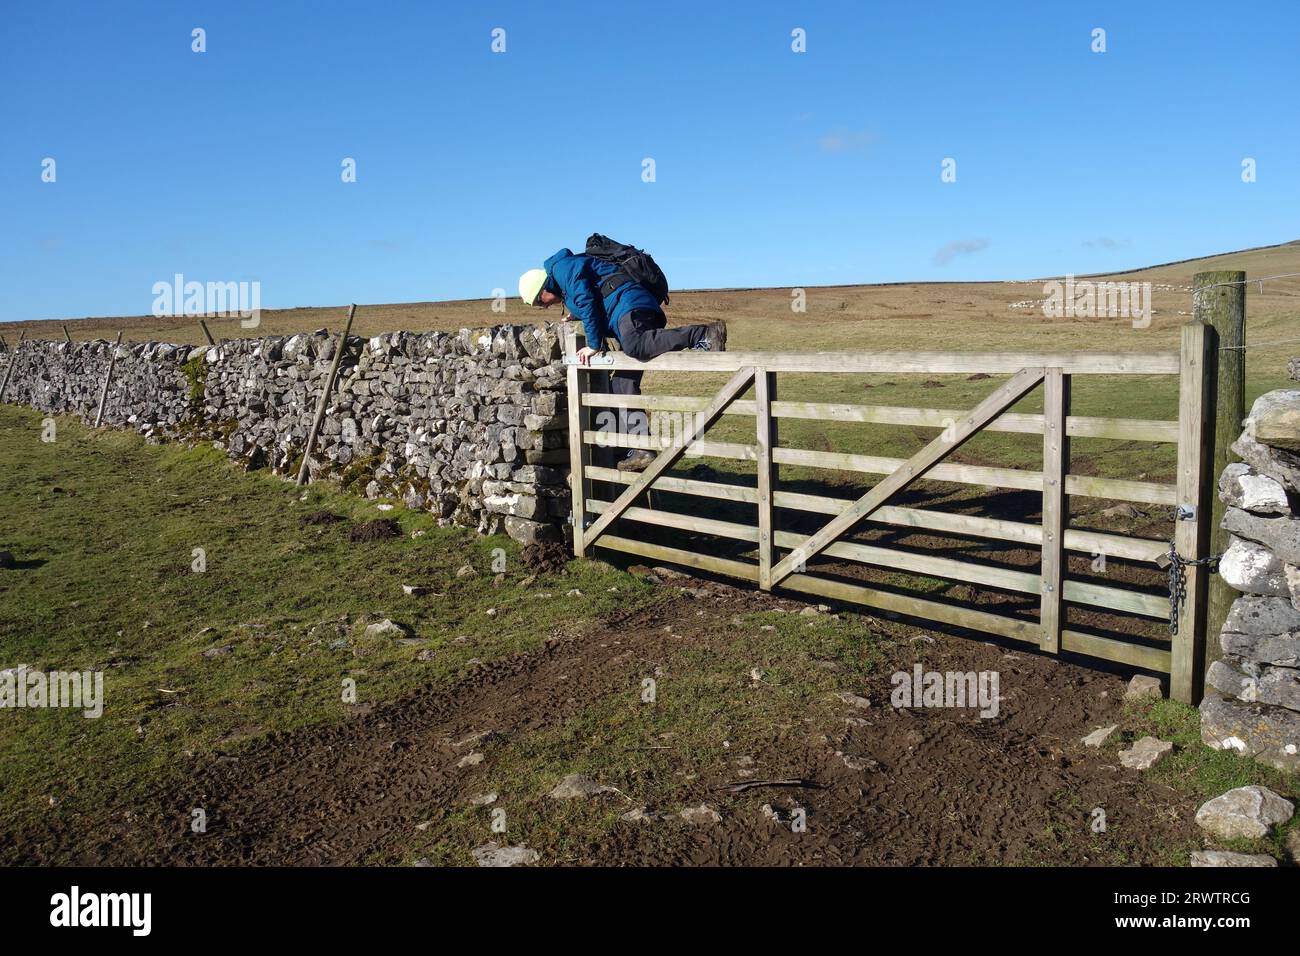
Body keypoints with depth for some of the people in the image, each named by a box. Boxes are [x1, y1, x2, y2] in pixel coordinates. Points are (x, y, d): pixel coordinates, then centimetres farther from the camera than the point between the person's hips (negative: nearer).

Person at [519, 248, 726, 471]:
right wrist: (577, 315, 35)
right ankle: (640, 450, 0)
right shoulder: (568, 288, 34)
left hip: (630, 305, -10)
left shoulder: (562, 267, 3)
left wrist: (593, 345, -5)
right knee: (623, 386, 4)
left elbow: (588, 301, -7)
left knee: (634, 346, -39)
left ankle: (704, 334, -39)